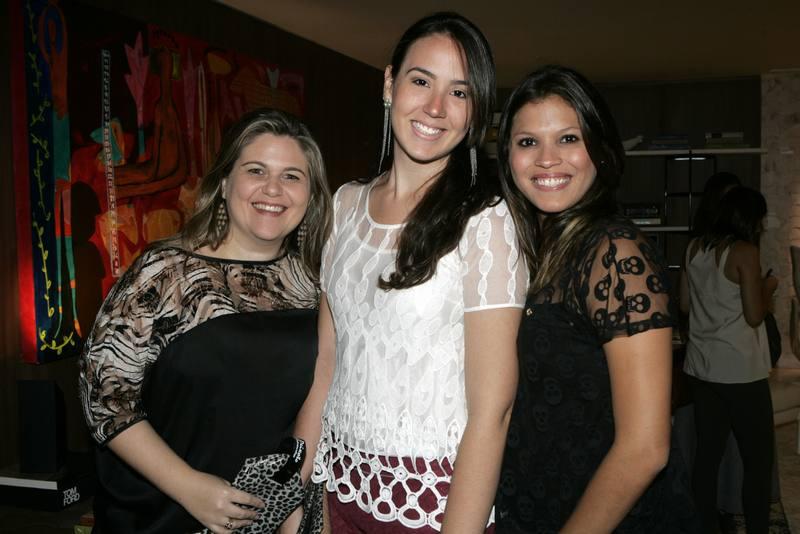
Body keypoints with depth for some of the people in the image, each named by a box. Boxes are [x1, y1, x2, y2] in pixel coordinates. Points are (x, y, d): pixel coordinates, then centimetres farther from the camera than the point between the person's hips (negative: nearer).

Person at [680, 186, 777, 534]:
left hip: (702, 367, 7)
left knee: (707, 454, 12)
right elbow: (754, 316, -13)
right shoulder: (745, 252, -13)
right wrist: (767, 288, 3)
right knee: (758, 460, 6)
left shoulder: (695, 248, 6)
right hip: (741, 371, -7)